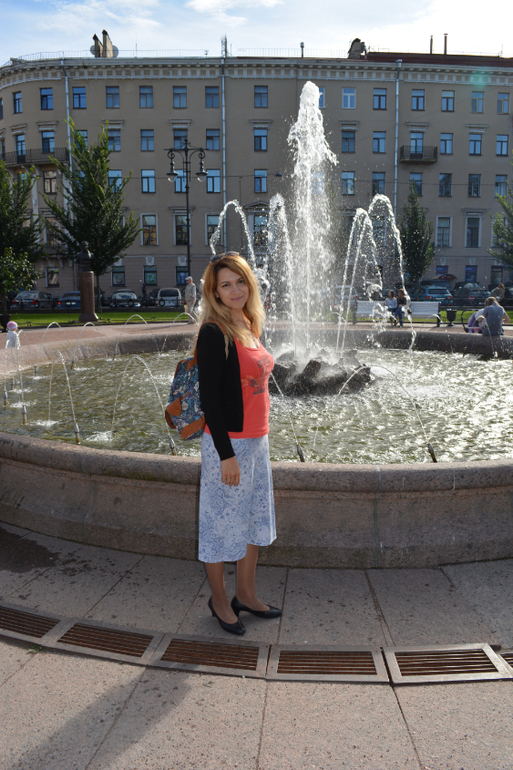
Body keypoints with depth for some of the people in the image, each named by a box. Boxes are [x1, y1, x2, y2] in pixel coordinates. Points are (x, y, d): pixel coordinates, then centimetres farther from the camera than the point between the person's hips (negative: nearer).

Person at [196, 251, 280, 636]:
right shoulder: (214, 333, -16)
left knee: (255, 519, 18)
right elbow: (209, 398, -18)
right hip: (228, 443, -9)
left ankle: (246, 594, 36)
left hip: (257, 441, 9)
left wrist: (259, 439, 16)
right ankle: (219, 599, 28)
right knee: (222, 522, 7)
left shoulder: (248, 326, 9)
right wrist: (226, 455, -20)